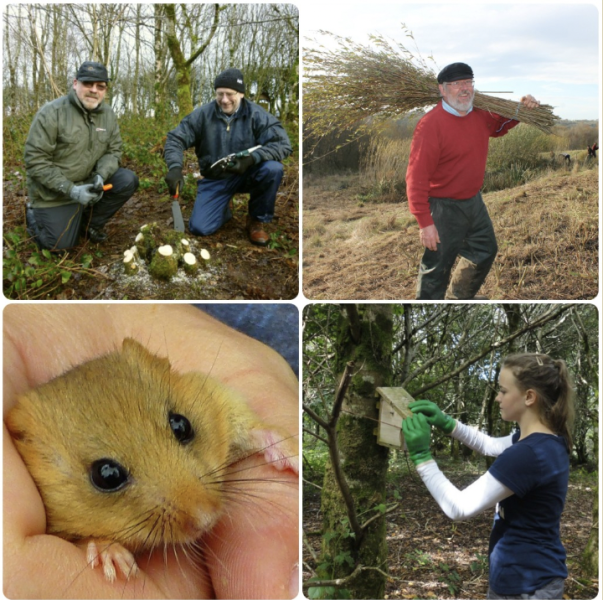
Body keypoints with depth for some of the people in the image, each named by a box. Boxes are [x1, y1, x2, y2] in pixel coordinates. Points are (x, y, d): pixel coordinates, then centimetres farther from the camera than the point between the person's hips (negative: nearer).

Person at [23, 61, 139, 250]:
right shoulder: (52, 112, -20)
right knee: (61, 244, -11)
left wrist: (100, 177, -22)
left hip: (88, 181, 5)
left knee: (128, 181, -15)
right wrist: (71, 190, -28)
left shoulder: (108, 114, -3)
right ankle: (34, 215, 22)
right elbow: (35, 160, -22)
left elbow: (113, 151, 1)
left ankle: (91, 222, 7)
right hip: (53, 191, -5)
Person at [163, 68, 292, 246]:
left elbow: (282, 144, -21)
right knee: (199, 228, -16)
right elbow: (176, 139, -8)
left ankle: (257, 220, -8)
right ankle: (224, 210, 23)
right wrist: (175, 167, -28)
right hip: (215, 179, 1)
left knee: (273, 169, -33)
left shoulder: (256, 115, -13)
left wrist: (251, 158, -36)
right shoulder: (203, 114, -9)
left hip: (247, 175, -1)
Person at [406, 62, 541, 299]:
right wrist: (425, 222, -28)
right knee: (437, 268, 1)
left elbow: (499, 125, 25)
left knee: (485, 252, 25)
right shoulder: (431, 124, -24)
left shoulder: (480, 115, 1)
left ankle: (458, 299, 47)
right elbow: (417, 177, -26)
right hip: (444, 208, -9)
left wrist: (521, 109, 4)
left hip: (474, 201, 9)